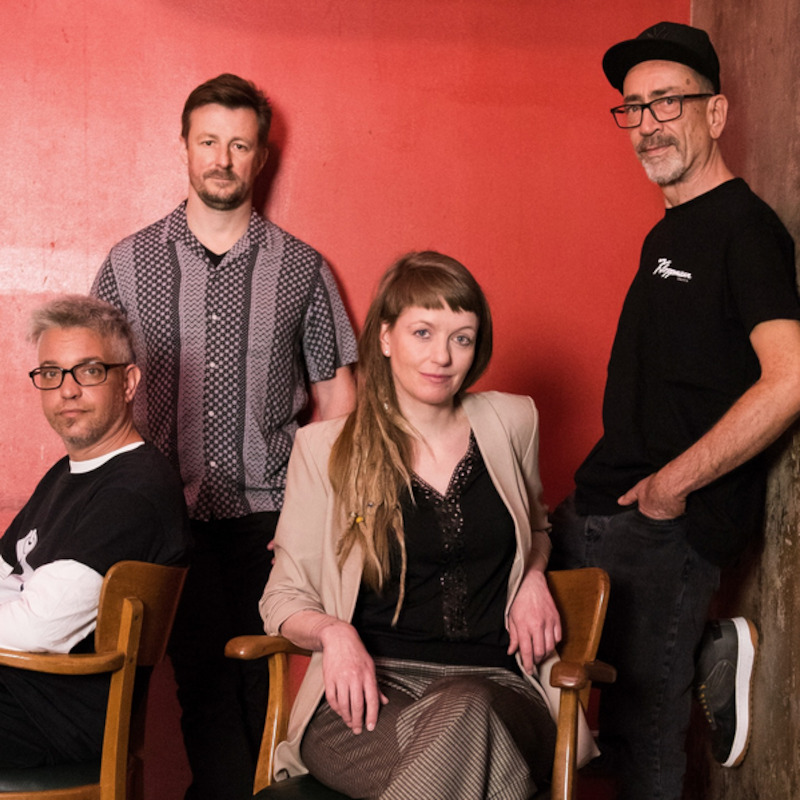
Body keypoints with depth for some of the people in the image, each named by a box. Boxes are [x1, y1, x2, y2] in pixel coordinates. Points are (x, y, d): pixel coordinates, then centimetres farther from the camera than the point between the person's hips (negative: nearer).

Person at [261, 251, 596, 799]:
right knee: (474, 755, -38)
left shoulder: (511, 423, 14)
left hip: (491, 686, 2)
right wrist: (333, 631, -12)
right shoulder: (325, 449, 7)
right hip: (371, 692, -2)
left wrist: (533, 577, 10)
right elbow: (284, 598, 11)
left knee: (464, 715, -38)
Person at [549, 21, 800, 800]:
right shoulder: (669, 232, 16)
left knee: (641, 719, -2)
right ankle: (708, 650, 17)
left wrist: (672, 483, -19)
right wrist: (601, 492, 10)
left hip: (669, 524, -9)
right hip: (605, 510, 9)